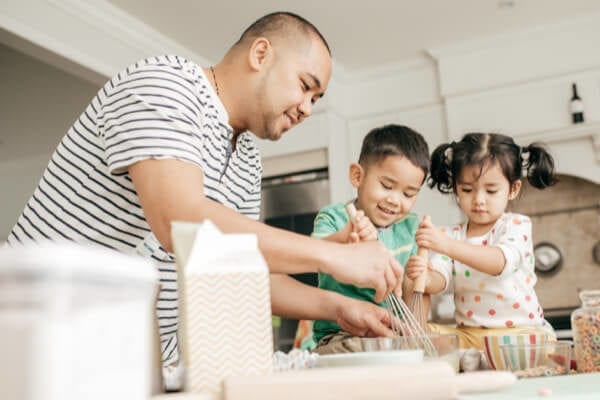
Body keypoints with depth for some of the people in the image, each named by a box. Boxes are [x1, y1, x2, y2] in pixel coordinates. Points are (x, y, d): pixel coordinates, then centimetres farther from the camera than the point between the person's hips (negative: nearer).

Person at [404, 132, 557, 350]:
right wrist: (425, 278, -33)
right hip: (468, 333, 2)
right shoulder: (451, 235, 9)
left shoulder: (517, 225, -3)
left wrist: (448, 245, -40)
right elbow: (440, 279, -6)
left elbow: (501, 262, -25)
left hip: (521, 330, -2)